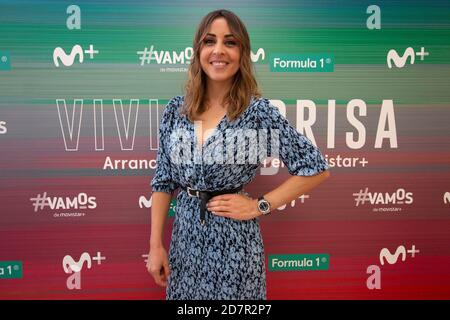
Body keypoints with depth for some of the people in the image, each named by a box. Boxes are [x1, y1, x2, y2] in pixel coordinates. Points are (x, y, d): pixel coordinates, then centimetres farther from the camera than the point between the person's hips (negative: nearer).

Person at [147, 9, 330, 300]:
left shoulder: (258, 111, -12)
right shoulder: (176, 109, 0)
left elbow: (316, 168, -9)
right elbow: (163, 181, 5)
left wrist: (259, 206, -11)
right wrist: (156, 245, 1)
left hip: (234, 240, -3)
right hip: (185, 236, 4)